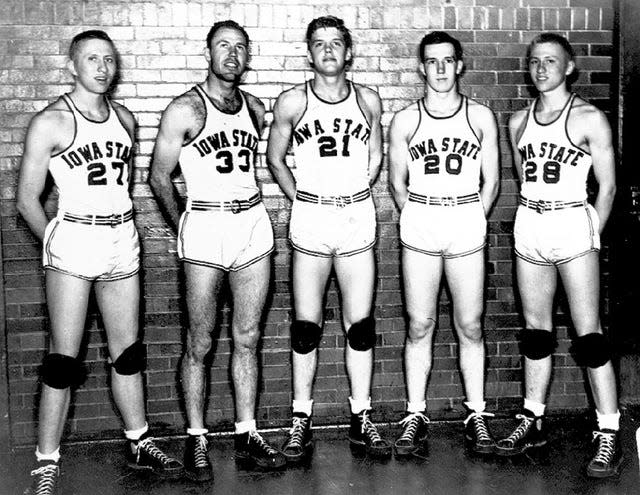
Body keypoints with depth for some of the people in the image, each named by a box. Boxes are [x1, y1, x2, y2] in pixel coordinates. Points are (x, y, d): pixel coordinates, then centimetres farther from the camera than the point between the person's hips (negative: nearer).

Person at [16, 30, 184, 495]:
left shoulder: (124, 118, 12)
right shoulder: (50, 122, -4)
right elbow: (27, 200, -2)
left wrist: (122, 228, 14)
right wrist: (55, 244, -1)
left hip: (123, 242, 5)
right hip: (73, 240, -5)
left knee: (128, 351, 12)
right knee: (64, 360, -4)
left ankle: (139, 444, 25)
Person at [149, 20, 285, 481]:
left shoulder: (255, 108, 11)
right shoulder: (185, 109, -4)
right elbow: (160, 176, 1)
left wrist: (250, 211, 15)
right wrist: (183, 229, 5)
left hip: (254, 223, 5)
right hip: (206, 227, -4)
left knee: (248, 339, 9)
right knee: (200, 344, 1)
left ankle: (247, 436, 18)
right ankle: (197, 440, 12)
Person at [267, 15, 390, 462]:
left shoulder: (368, 100, 6)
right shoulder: (292, 101, 1)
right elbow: (275, 159, 11)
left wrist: (355, 198, 8)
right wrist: (303, 202, 6)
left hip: (358, 219, 2)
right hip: (309, 220, -1)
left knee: (361, 325, 4)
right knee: (306, 327, 1)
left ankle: (362, 421, 14)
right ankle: (301, 421, 12)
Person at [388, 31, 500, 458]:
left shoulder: (481, 117, 7)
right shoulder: (405, 121, 6)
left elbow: (491, 182, 8)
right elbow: (397, 183, 11)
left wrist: (472, 222, 2)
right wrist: (417, 220, 3)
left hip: (468, 225, 0)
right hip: (418, 224, 0)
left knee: (470, 327, 4)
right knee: (420, 326, 2)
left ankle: (476, 416, 14)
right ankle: (416, 416, 11)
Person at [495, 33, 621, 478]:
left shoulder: (589, 118, -3)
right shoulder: (519, 121, 12)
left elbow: (608, 184, -2)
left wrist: (592, 237, -4)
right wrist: (532, 221, 11)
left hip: (573, 223, -5)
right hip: (529, 226, 5)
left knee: (589, 334, -6)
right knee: (536, 330, 11)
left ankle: (609, 436, -1)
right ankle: (534, 422, 21)